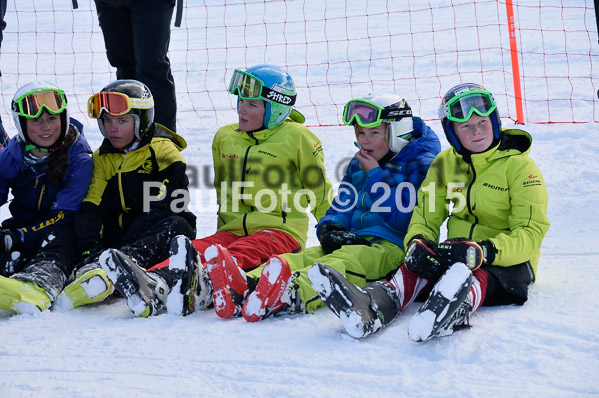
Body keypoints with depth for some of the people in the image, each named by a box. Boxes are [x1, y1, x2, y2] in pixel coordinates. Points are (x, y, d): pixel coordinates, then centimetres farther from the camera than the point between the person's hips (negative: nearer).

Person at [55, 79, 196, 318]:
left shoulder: (163, 151, -3)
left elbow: (162, 209, -15)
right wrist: (89, 250, -21)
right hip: (118, 237, 5)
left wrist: (123, 252, -25)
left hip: (155, 236, -5)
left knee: (178, 226, -35)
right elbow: (91, 208, 0)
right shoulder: (102, 159, 12)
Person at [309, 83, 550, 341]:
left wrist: (482, 252, -30)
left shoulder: (519, 165, -5)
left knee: (478, 275, -39)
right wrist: (418, 242, -18)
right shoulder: (445, 163, 10)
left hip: (508, 262, -4)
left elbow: (530, 233, -12)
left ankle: (456, 308, -74)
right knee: (419, 264, -29)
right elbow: (426, 216, 8)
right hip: (457, 254, 4)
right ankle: (373, 307, -57)